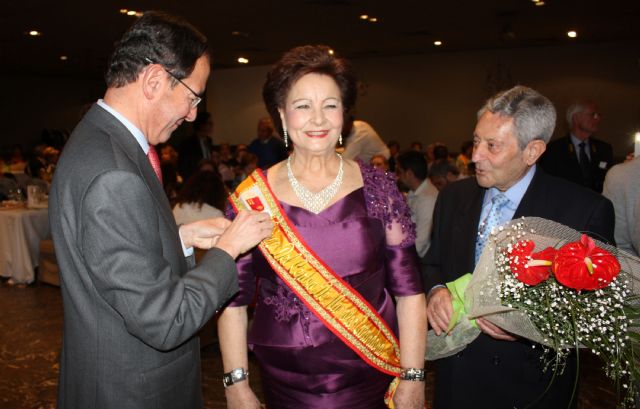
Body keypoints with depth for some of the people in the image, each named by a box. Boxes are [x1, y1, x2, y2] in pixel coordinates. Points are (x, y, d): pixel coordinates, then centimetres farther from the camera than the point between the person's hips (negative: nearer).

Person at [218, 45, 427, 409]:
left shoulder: (377, 187, -6)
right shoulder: (251, 196, -7)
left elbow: (409, 290, -4)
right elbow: (233, 298, -2)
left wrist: (413, 378, -5)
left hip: (371, 375, 1)